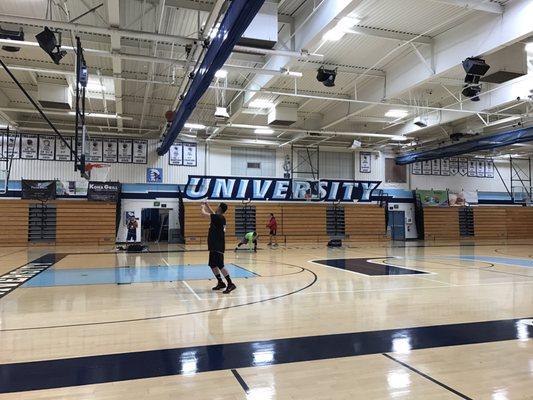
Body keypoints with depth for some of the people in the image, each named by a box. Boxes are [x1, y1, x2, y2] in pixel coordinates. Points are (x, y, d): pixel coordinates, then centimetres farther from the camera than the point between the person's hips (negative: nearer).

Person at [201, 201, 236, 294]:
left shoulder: (218, 217, -14)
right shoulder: (220, 217, 12)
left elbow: (204, 213, -10)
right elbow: (213, 214, 35)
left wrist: (203, 207, 10)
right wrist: (207, 206, 37)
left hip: (217, 246, -10)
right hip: (215, 246, 10)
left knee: (220, 265, -11)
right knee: (212, 265, 14)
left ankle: (230, 284, -10)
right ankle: (221, 283, 21)